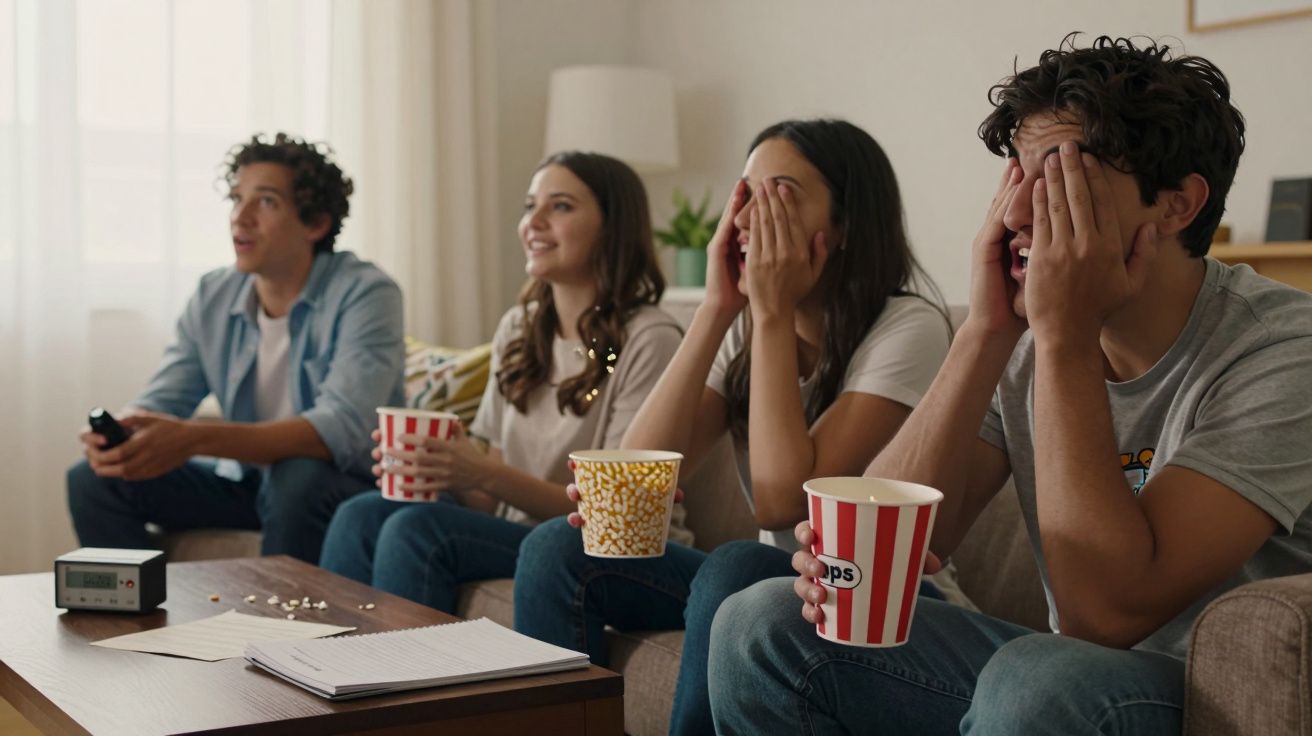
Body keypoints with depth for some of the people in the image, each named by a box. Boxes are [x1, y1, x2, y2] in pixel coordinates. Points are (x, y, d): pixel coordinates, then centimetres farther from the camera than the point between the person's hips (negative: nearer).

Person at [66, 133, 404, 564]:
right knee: (93, 480, -7)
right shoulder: (213, 298, 0)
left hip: (347, 485, -5)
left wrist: (194, 439, -42)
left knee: (299, 478, -37)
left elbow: (341, 429, -32)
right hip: (245, 480, 6)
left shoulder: (364, 295, -19)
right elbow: (160, 401, 1)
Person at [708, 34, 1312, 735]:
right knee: (759, 621, -7)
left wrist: (1065, 336, -25)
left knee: (1038, 678, -37)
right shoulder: (1024, 339, -1)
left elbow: (1105, 615, -28)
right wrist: (988, 330, -19)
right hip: (1066, 670, 6)